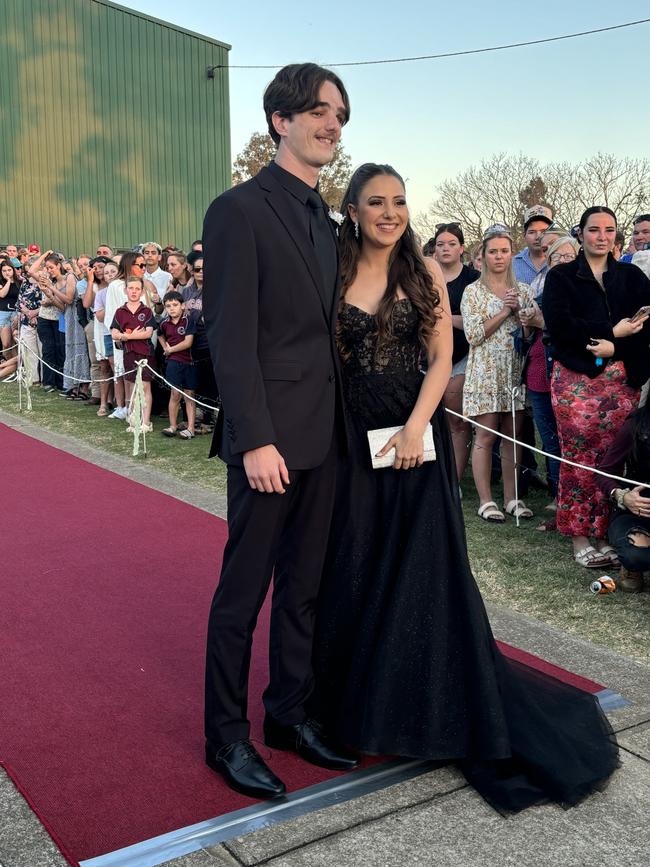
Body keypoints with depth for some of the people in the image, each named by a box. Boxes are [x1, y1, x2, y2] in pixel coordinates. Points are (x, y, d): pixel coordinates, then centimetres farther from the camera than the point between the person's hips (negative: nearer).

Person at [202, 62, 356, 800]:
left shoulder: (324, 222, 15)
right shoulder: (239, 210, -9)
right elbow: (231, 337, -15)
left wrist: (340, 422, 9)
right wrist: (256, 440, -20)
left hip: (323, 435, 8)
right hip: (270, 437, -7)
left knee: (304, 586, 15)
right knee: (243, 590, 4)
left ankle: (290, 713, 30)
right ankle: (226, 735, 20)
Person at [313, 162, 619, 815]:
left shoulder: (424, 273, 3)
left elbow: (441, 358, -1)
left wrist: (415, 426, -13)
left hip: (414, 436, 0)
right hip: (351, 438, 0)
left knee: (420, 566, 4)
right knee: (353, 567, 6)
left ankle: (430, 706, 21)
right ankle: (356, 697, 25)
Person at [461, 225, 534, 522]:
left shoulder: (523, 290, 12)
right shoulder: (473, 292, 1)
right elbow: (473, 335, -7)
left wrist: (521, 311, -7)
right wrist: (505, 312, -10)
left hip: (516, 371, 4)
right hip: (486, 373, -4)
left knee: (513, 435, 6)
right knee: (485, 436, -3)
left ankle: (511, 498, 14)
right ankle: (486, 500, 4)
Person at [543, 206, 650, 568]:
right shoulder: (561, 276, 7)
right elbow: (558, 324, -9)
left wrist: (615, 347, -13)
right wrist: (612, 330, -11)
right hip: (576, 379, -2)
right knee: (579, 458, -3)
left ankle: (606, 534, 9)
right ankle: (580, 537, 7)